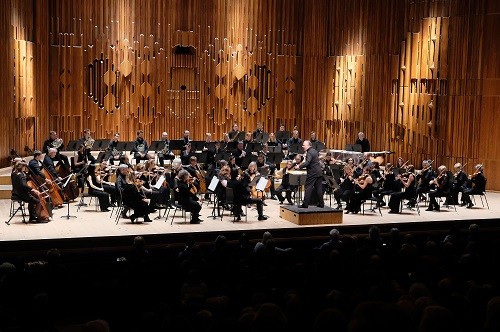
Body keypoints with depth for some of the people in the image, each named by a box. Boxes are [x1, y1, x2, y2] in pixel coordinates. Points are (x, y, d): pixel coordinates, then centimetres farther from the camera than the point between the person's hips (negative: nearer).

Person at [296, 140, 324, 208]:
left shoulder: (309, 153, -14)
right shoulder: (315, 151, 14)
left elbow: (307, 162, -27)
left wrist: (299, 166, -24)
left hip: (312, 173, -9)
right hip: (319, 172, 9)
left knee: (308, 188, -5)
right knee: (319, 188, 10)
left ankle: (305, 204, -7)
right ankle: (321, 204, 12)